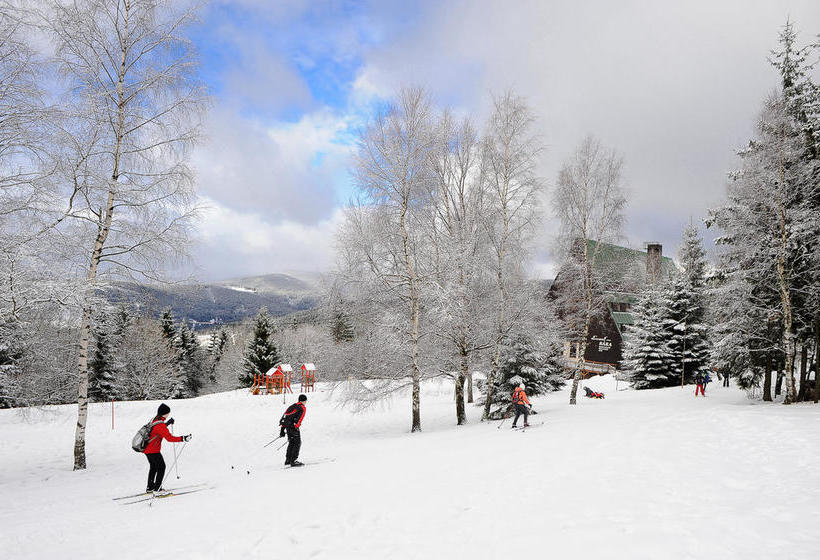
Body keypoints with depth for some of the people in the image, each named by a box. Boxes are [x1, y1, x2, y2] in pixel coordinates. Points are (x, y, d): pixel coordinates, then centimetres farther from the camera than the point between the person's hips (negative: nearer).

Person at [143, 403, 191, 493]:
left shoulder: (154, 420, 5)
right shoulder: (160, 425, -24)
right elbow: (169, 438, -30)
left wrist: (167, 423, 29)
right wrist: (183, 438, -31)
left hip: (147, 449, 10)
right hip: (153, 451, -10)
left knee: (153, 467, 23)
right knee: (161, 467, 1)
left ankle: (150, 487, 33)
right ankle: (157, 489, 1)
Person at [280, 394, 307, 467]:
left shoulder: (292, 406, 23)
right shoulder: (303, 408, 0)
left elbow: (284, 416, 21)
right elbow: (299, 419, -15)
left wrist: (282, 429, 21)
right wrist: (296, 428, -21)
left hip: (287, 426, 8)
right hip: (293, 426, -8)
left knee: (291, 443, 20)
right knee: (297, 443, -1)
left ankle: (288, 460, 23)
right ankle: (293, 461, -7)